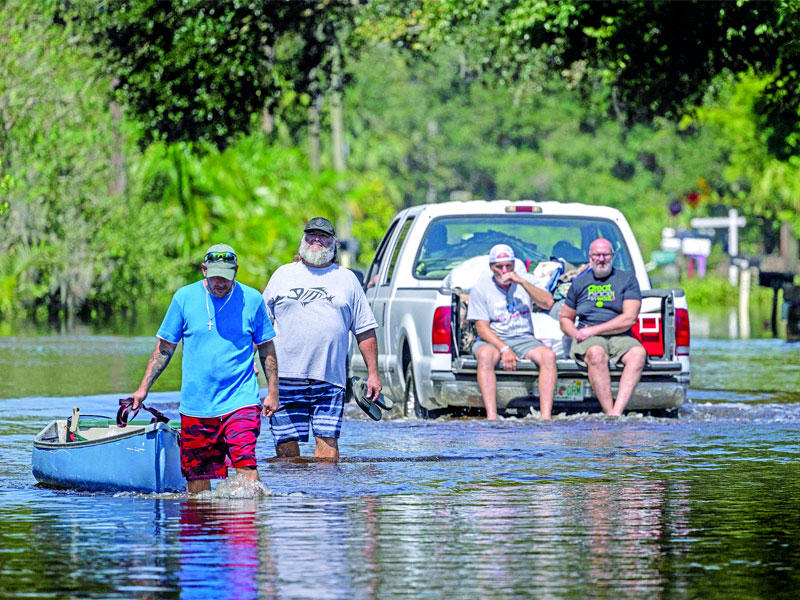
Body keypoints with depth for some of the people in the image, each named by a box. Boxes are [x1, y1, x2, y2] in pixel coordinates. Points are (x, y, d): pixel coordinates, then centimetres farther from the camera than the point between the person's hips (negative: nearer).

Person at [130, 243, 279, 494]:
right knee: (196, 472, 4)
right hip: (196, 404, 2)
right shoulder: (185, 297, 2)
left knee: (245, 463, -19)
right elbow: (164, 348, 10)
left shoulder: (252, 299, 2)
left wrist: (272, 391, 7)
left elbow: (266, 348, 12)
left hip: (241, 400, -1)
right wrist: (144, 388, 5)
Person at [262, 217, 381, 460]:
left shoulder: (346, 279, 14)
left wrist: (373, 373, 8)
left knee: (328, 441, -8)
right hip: (287, 376, 0)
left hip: (330, 378, 0)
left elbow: (365, 330, 15)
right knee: (286, 444, -2)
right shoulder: (283, 274, 13)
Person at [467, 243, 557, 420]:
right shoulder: (481, 288, 1)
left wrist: (522, 282, -17)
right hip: (492, 339, -2)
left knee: (548, 355, -28)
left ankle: (546, 416, -34)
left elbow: (548, 303, -8)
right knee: (485, 355, -37)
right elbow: (482, 328, -6)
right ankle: (491, 417, -44)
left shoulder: (525, 283, 8)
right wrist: (504, 349, -21)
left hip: (524, 339, 2)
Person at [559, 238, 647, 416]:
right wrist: (576, 333, -1)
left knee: (638, 353, -35)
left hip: (620, 337, 0)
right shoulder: (579, 283, 18)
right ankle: (609, 412, -41)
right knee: (596, 353, -37)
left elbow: (630, 318, -2)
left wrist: (593, 330, -10)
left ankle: (617, 412, -47)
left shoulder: (627, 279, 10)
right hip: (588, 340, 0)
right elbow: (565, 319, 24)